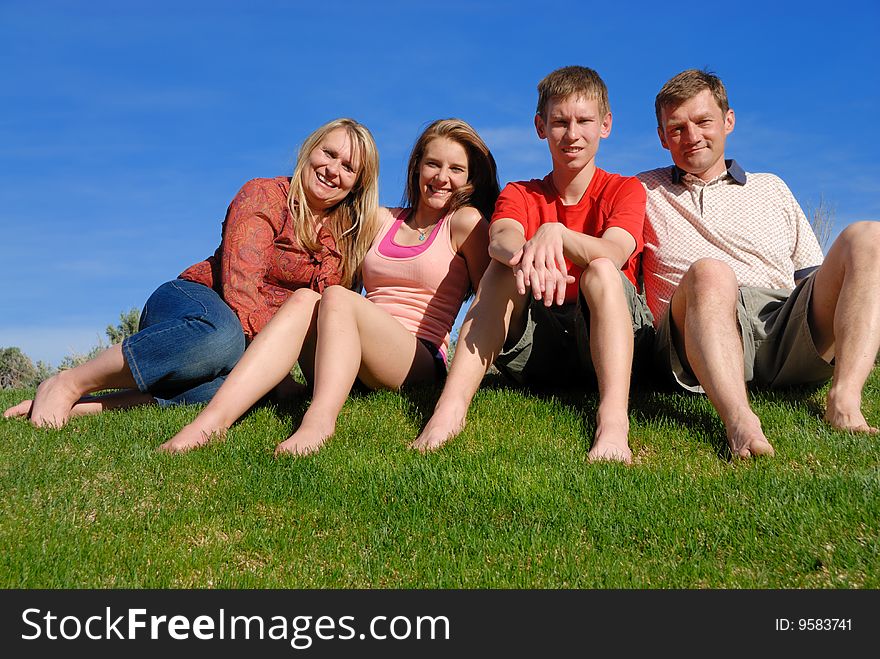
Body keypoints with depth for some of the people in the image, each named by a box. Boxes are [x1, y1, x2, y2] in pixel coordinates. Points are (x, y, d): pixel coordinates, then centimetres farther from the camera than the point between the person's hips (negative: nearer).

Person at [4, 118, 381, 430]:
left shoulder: (347, 235, 11)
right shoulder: (263, 196, -7)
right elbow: (240, 287, -19)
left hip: (251, 340, 4)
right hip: (190, 303, -4)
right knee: (221, 335, -44)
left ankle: (84, 406, -30)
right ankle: (67, 385, -24)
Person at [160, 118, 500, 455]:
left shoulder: (465, 222, 7)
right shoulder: (381, 220, 21)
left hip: (421, 361, -4)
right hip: (352, 370, 4)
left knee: (336, 297, -29)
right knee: (304, 299, -26)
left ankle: (319, 421, -53)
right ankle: (214, 418, -44)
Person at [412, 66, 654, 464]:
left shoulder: (624, 190, 4)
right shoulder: (520, 195, 10)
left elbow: (613, 254, -19)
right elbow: (501, 239, -16)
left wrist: (554, 231, -39)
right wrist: (527, 255, -41)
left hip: (602, 341, -1)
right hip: (536, 352, 2)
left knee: (601, 271, -28)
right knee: (503, 270, -21)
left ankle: (613, 421, -48)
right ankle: (449, 410, -38)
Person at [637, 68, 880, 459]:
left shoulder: (771, 188, 31)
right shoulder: (645, 192, 25)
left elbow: (813, 278, 27)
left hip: (788, 328, 4)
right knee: (708, 272, -35)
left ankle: (844, 403, -32)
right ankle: (739, 420, -53)